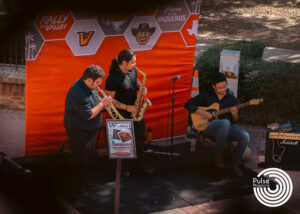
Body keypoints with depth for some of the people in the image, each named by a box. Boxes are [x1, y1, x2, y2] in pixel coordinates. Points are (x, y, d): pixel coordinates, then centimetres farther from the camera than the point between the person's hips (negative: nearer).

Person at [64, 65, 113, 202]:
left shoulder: (89, 87, 1)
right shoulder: (78, 93, -30)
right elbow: (88, 115, -28)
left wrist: (103, 103, -1)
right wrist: (103, 104, -21)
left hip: (88, 130, 10)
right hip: (78, 131, -10)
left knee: (85, 159, 24)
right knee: (81, 161, 0)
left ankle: (82, 181, 42)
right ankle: (79, 192, 12)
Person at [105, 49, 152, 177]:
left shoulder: (132, 71, 1)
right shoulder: (112, 79, -21)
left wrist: (142, 88, -3)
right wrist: (126, 107, -22)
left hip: (134, 110, 7)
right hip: (121, 113, -7)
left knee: (140, 137, 10)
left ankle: (137, 166, 24)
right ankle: (123, 167, 18)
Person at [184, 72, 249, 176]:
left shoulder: (231, 98, 7)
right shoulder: (206, 95, 0)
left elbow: (235, 120, 9)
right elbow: (188, 105, -3)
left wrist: (234, 114, -15)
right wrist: (203, 113, -13)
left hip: (227, 128, 4)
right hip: (208, 125, -4)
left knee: (245, 136, -25)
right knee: (225, 123, -39)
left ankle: (235, 164, -6)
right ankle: (218, 153, -21)